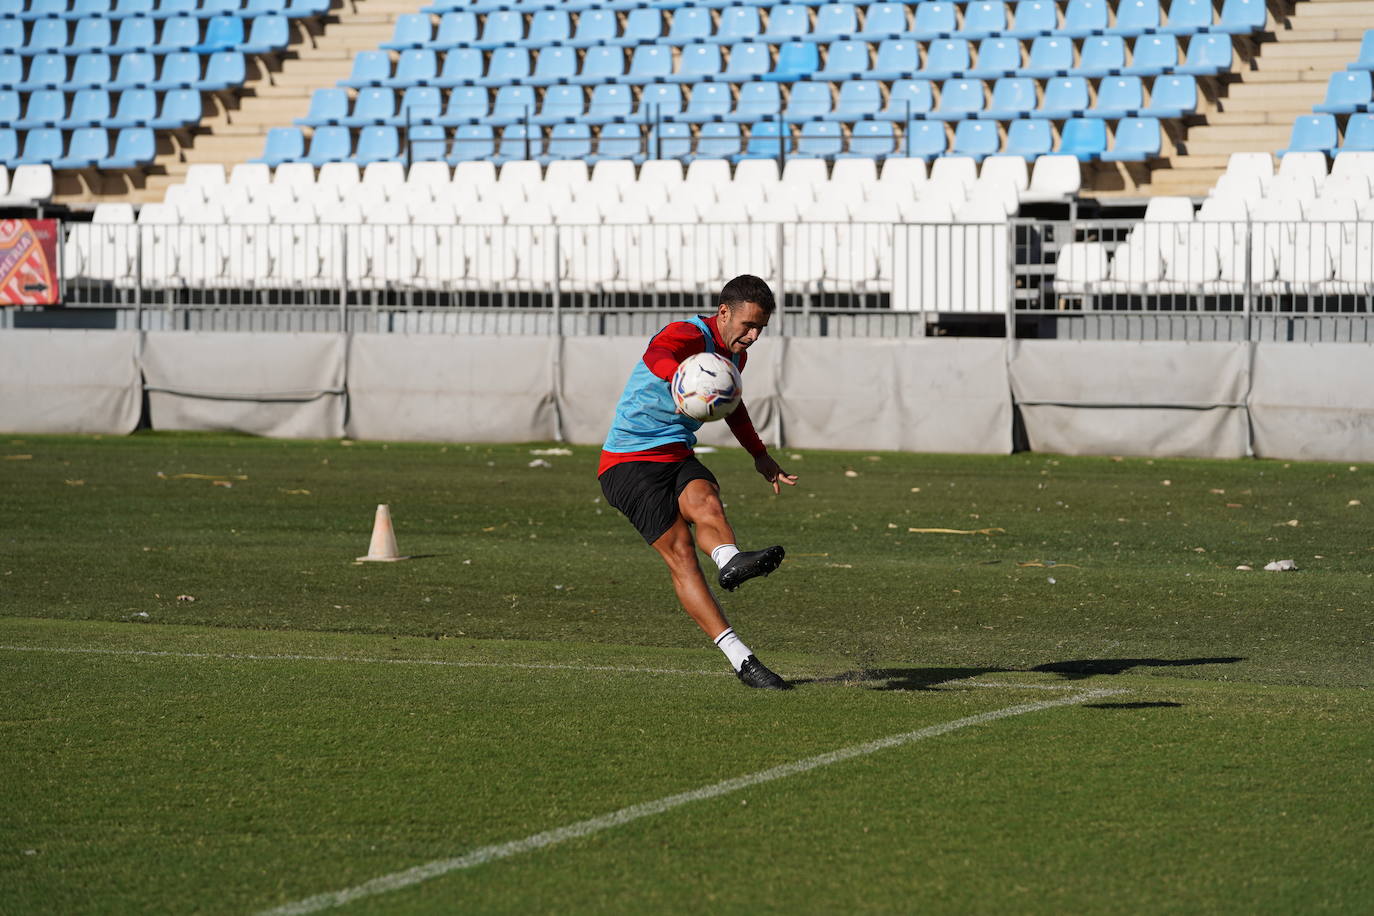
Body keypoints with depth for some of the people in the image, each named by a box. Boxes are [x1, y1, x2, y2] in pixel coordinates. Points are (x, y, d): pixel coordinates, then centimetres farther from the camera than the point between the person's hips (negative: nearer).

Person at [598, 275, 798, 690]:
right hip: (630, 460, -7)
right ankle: (740, 659, -30)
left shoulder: (735, 354, 11)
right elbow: (655, 357, -43)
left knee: (705, 503, -30)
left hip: (677, 454, 7)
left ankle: (730, 561, -63)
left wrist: (760, 456, 31)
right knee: (679, 551, -21)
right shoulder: (689, 335, -18)